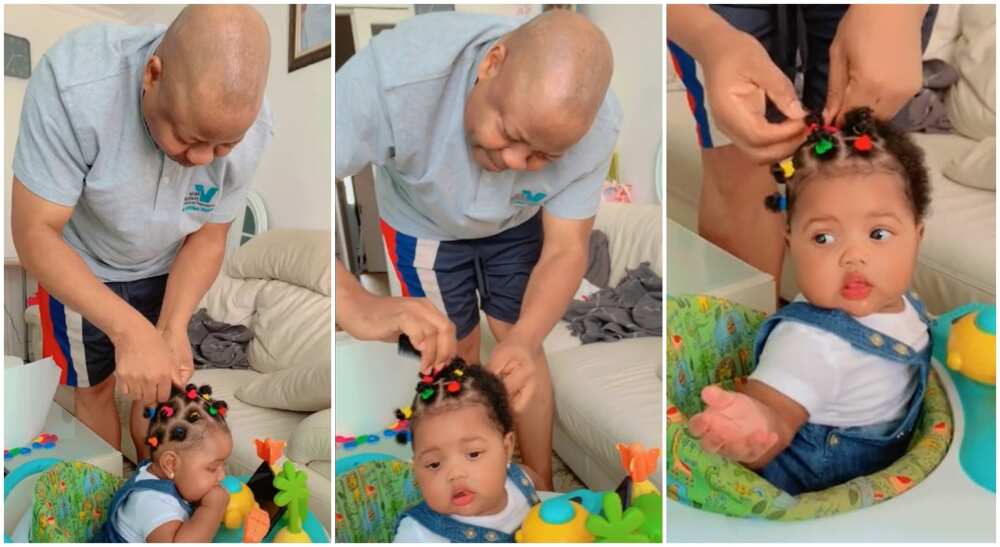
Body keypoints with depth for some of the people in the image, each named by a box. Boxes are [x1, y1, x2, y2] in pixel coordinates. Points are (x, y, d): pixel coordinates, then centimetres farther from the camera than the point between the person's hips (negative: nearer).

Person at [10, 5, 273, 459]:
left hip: (164, 269, 2)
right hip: (78, 268, -2)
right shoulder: (73, 84, -37)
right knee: (94, 388, 13)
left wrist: (173, 328, -28)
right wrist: (130, 330, -44)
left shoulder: (248, 127, -28)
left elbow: (207, 237, -13)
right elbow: (34, 234, -32)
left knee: (156, 385, 16)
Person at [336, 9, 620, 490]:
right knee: (460, 348, 9)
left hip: (518, 222, 1)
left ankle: (541, 482, 28)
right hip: (423, 222, -1)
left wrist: (524, 340, -42)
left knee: (520, 347, 5)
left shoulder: (594, 125, -33)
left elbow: (566, 250, -24)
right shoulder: (396, 74, -44)